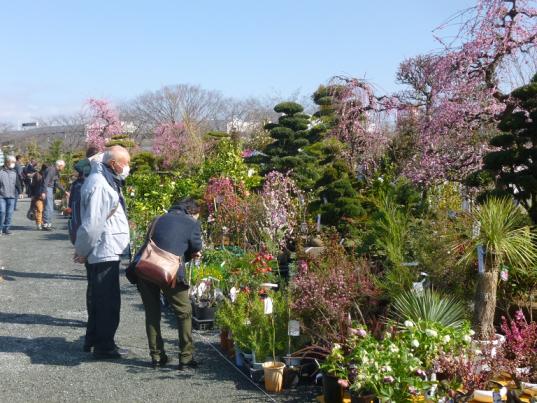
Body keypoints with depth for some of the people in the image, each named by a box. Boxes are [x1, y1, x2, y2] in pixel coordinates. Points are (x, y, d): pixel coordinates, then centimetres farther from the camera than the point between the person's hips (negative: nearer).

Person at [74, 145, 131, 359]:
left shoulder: (107, 181, 13)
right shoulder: (99, 185, -21)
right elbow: (92, 223, -23)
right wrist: (83, 251, -15)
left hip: (107, 251, 10)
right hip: (104, 252, -10)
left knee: (99, 297, 18)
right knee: (109, 301, -3)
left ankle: (93, 339, 30)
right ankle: (104, 346, 7)